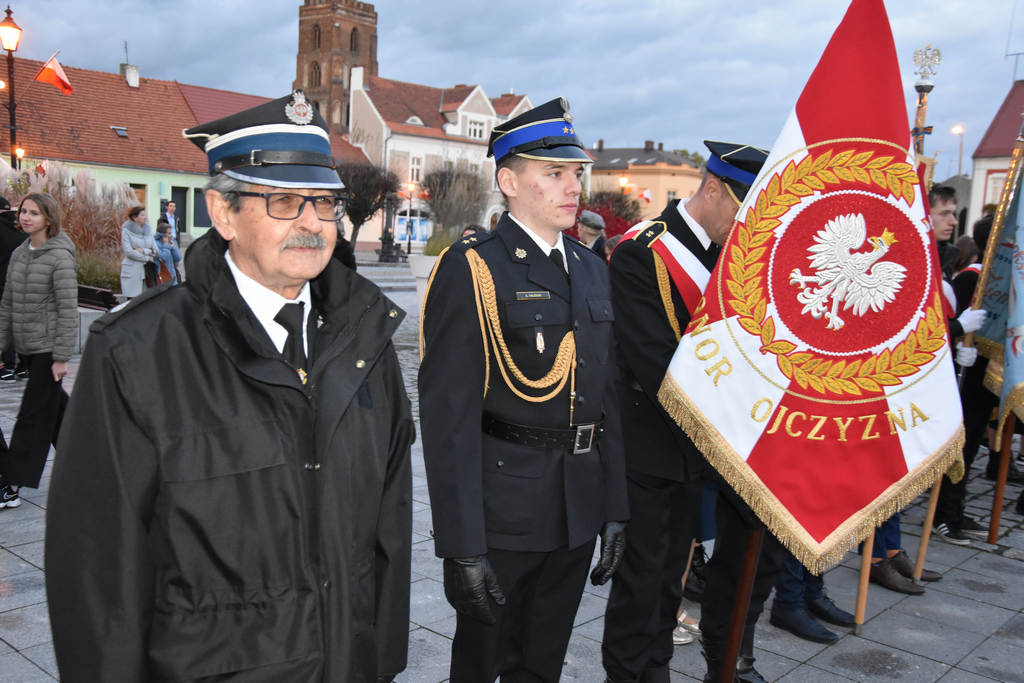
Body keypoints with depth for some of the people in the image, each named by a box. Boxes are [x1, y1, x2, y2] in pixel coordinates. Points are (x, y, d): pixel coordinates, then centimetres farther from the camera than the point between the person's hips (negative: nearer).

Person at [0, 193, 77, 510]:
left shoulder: (60, 257, -13)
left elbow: (68, 310, -15)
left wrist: (62, 356, -17)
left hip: (48, 348, -8)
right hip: (26, 347, 8)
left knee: (34, 415, -4)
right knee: (55, 404, 17)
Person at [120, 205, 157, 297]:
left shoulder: (148, 229, 11)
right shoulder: (126, 231, -4)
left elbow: (155, 250, 7)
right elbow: (128, 252, -11)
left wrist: (143, 251, -11)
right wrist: (147, 258, -7)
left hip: (146, 270, 4)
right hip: (132, 271, -4)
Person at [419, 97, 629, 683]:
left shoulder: (592, 269, 10)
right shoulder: (471, 269, -12)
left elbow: (606, 397, 13)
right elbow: (450, 416, -16)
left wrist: (614, 508, 10)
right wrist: (463, 547, -19)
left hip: (577, 517, 6)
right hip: (502, 515, -6)